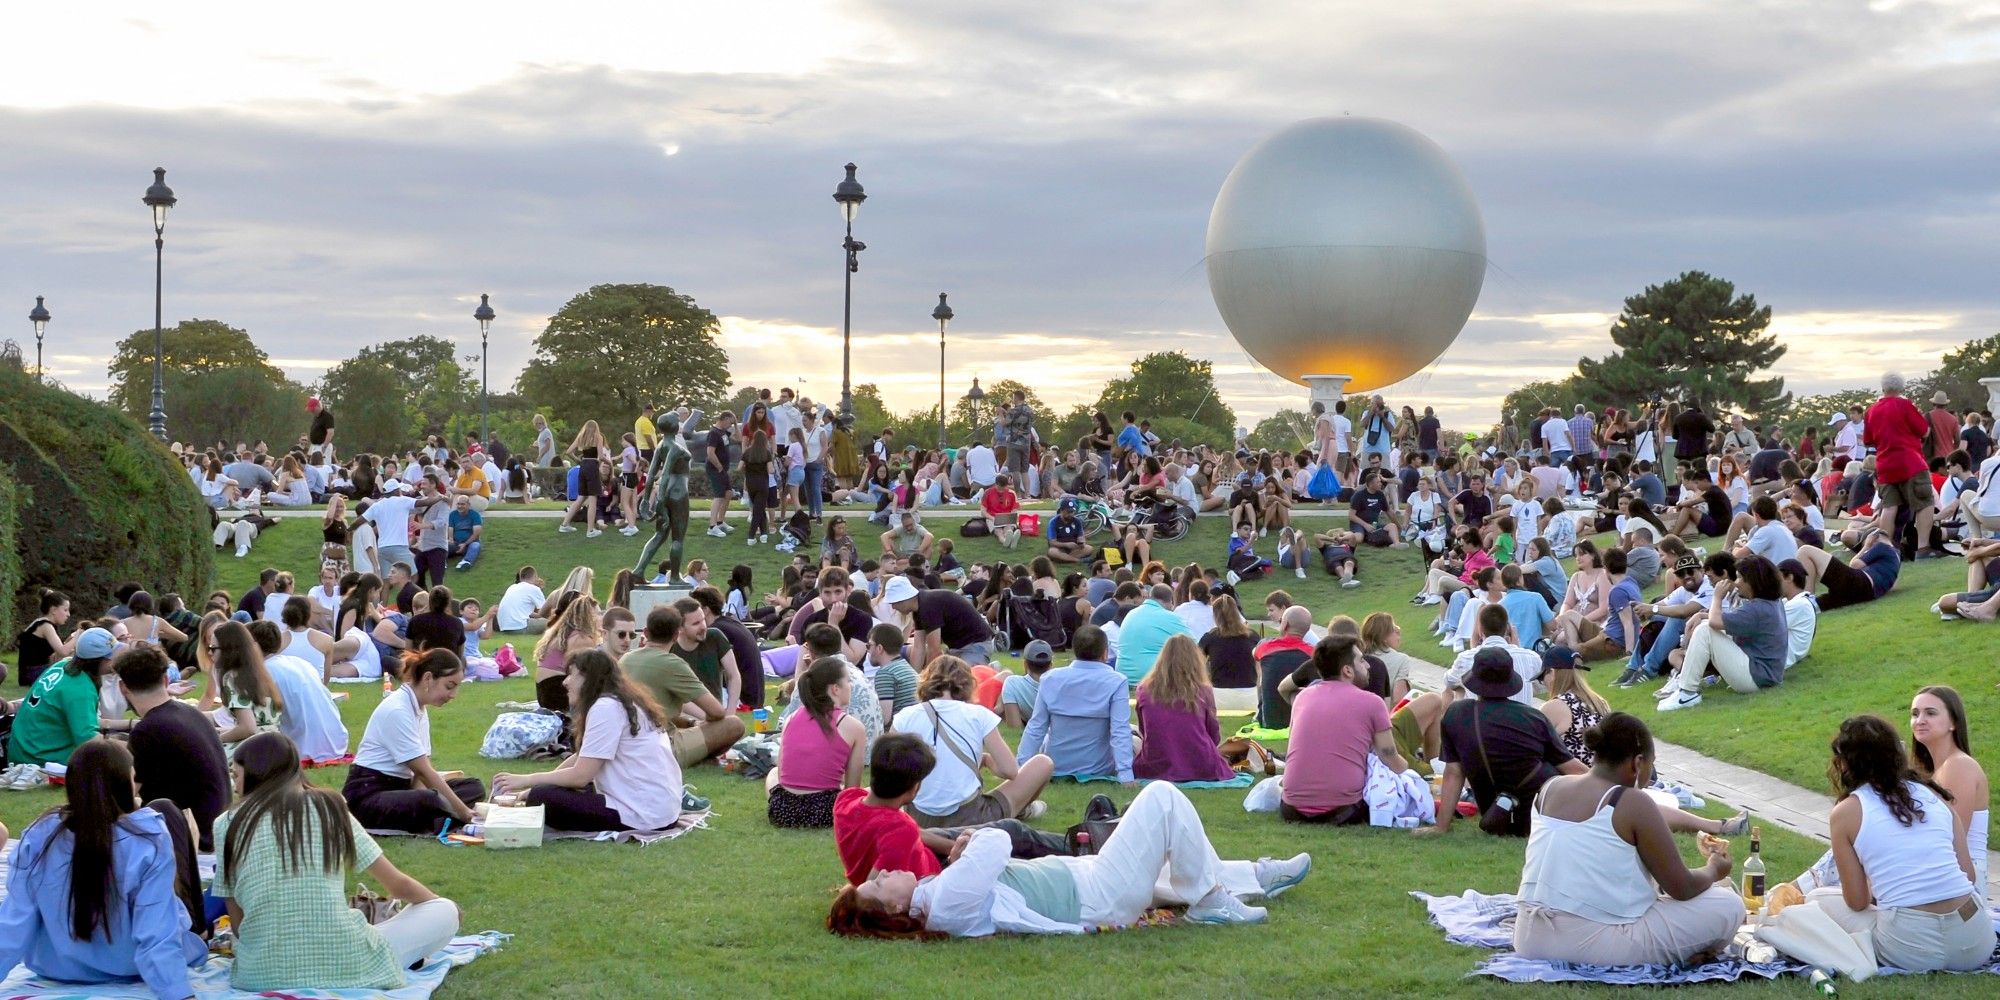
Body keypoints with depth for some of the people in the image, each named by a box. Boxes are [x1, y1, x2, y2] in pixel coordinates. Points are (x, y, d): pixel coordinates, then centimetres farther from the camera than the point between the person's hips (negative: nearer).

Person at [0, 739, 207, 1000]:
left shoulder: (38, 836, -20)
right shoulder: (149, 839, -27)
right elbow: (158, 934, -30)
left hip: (57, 966, 3)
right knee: (164, 810, 11)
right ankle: (196, 929, 31)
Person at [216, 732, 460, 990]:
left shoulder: (228, 824, 8)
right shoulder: (330, 808, 8)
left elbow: (238, 922, 8)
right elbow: (397, 885, 16)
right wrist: (438, 903, 36)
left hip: (262, 974, 2)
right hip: (342, 967, -1)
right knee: (445, 912, 18)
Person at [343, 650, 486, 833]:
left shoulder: (420, 709, 11)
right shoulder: (397, 711, -18)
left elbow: (421, 771, 4)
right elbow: (424, 771, -20)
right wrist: (463, 811, -21)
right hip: (368, 793, -10)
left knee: (474, 787, -3)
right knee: (429, 800, -40)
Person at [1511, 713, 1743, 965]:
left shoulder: (1550, 789, 9)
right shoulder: (1634, 804, -10)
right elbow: (1682, 888, -5)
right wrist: (1714, 869, 17)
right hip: (1598, 947, -7)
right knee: (1729, 905, 3)